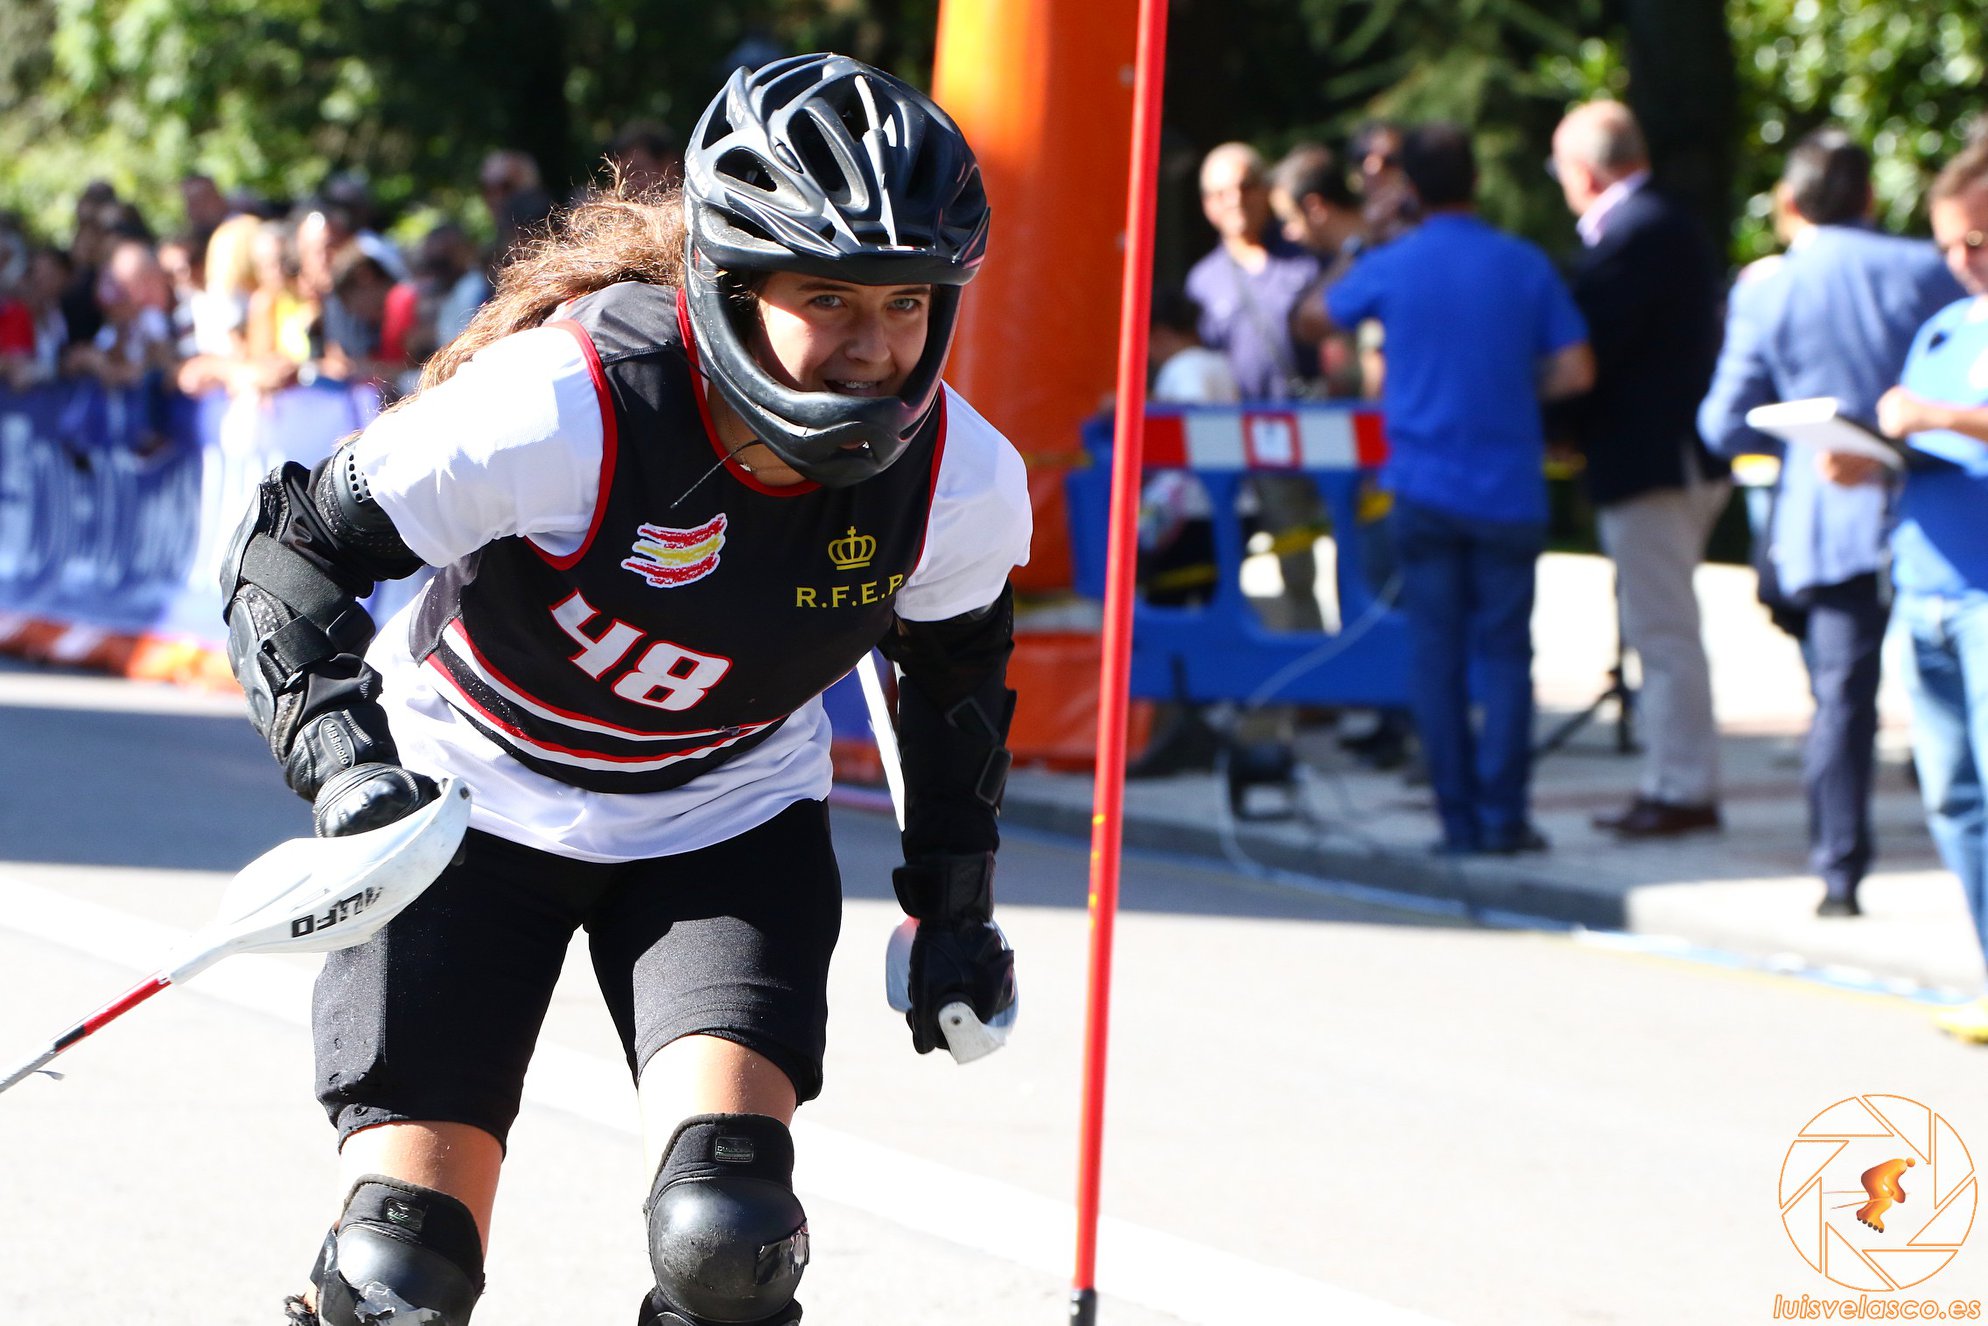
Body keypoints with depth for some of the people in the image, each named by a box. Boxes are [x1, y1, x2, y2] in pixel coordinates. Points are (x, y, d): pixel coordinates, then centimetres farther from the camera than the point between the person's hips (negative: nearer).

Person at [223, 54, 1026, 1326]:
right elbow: (293, 548, -20)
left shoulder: (961, 483, -17)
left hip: (728, 825, 2)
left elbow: (955, 666, 7)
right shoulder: (566, 404, -31)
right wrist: (341, 754, -35)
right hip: (468, 801, -2)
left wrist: (956, 898, 13)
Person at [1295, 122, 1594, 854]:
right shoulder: (1525, 266, -2)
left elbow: (1312, 320, 17)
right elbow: (1576, 372, -5)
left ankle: (1459, 819, 2)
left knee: (1436, 651, 5)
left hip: (1424, 486, 0)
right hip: (1508, 490, 0)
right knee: (1504, 650, 4)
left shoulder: (1390, 267, -1)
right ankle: (1503, 815, -3)